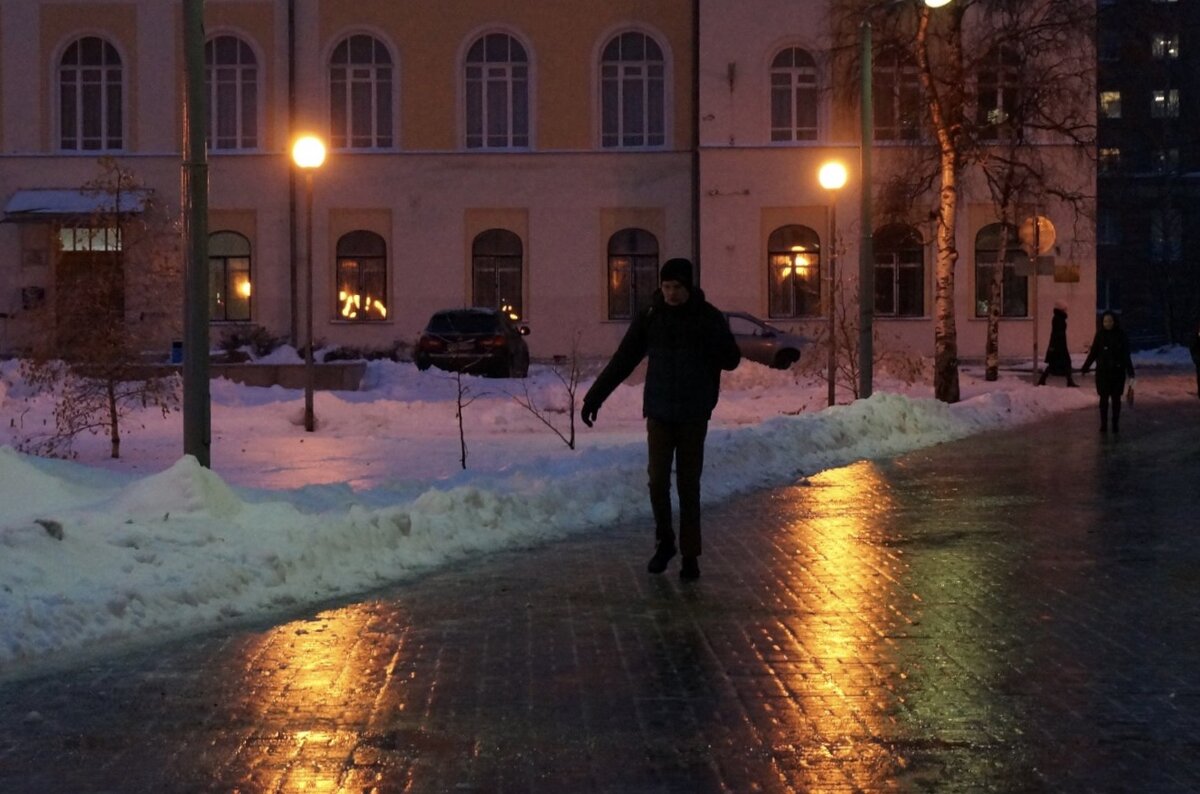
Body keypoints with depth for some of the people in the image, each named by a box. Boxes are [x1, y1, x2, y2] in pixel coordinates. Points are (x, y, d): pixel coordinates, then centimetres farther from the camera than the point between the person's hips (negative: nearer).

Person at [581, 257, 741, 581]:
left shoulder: (708, 317, -3)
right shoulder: (650, 317, 0)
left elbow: (732, 360, -3)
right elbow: (621, 361, 4)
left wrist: (710, 341, -23)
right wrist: (594, 397, 0)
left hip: (694, 414, -1)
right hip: (659, 411, 1)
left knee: (688, 485, 1)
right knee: (658, 480, -3)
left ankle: (690, 554, 9)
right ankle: (664, 542, 18)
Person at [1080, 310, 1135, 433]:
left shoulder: (1121, 336, -3)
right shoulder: (1100, 335, 1)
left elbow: (1126, 355, -1)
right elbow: (1093, 353, 6)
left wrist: (1130, 371, -8)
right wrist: (1084, 368, 2)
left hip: (1117, 372, -1)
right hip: (1102, 372, 1)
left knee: (1116, 398, 5)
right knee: (1104, 398, 1)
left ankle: (1115, 424, 12)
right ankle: (1103, 424, 7)